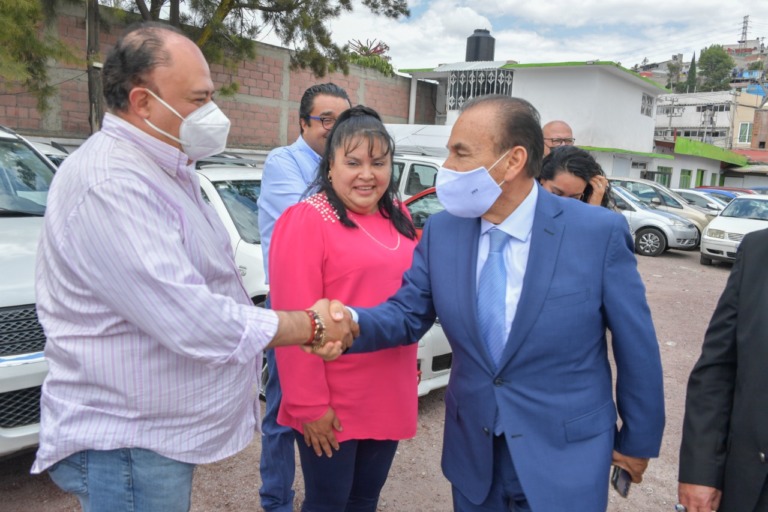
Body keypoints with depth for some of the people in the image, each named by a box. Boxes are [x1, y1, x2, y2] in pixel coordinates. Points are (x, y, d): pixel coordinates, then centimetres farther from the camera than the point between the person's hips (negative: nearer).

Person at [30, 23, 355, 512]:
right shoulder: (111, 185, -25)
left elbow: (206, 282, 14)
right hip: (128, 445, -9)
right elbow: (190, 320, -31)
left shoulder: (166, 170, 9)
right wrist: (312, 325, -19)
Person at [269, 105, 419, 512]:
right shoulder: (306, 221, -14)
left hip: (389, 397, 6)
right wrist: (309, 405, -18)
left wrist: (409, 368, 14)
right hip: (331, 406, -6)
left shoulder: (398, 217, 7)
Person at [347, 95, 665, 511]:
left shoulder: (599, 232, -16)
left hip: (564, 458, -3)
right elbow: (406, 314, -3)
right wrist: (351, 324, -25)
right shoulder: (441, 231, -5)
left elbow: (636, 346, -7)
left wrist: (639, 441, 3)